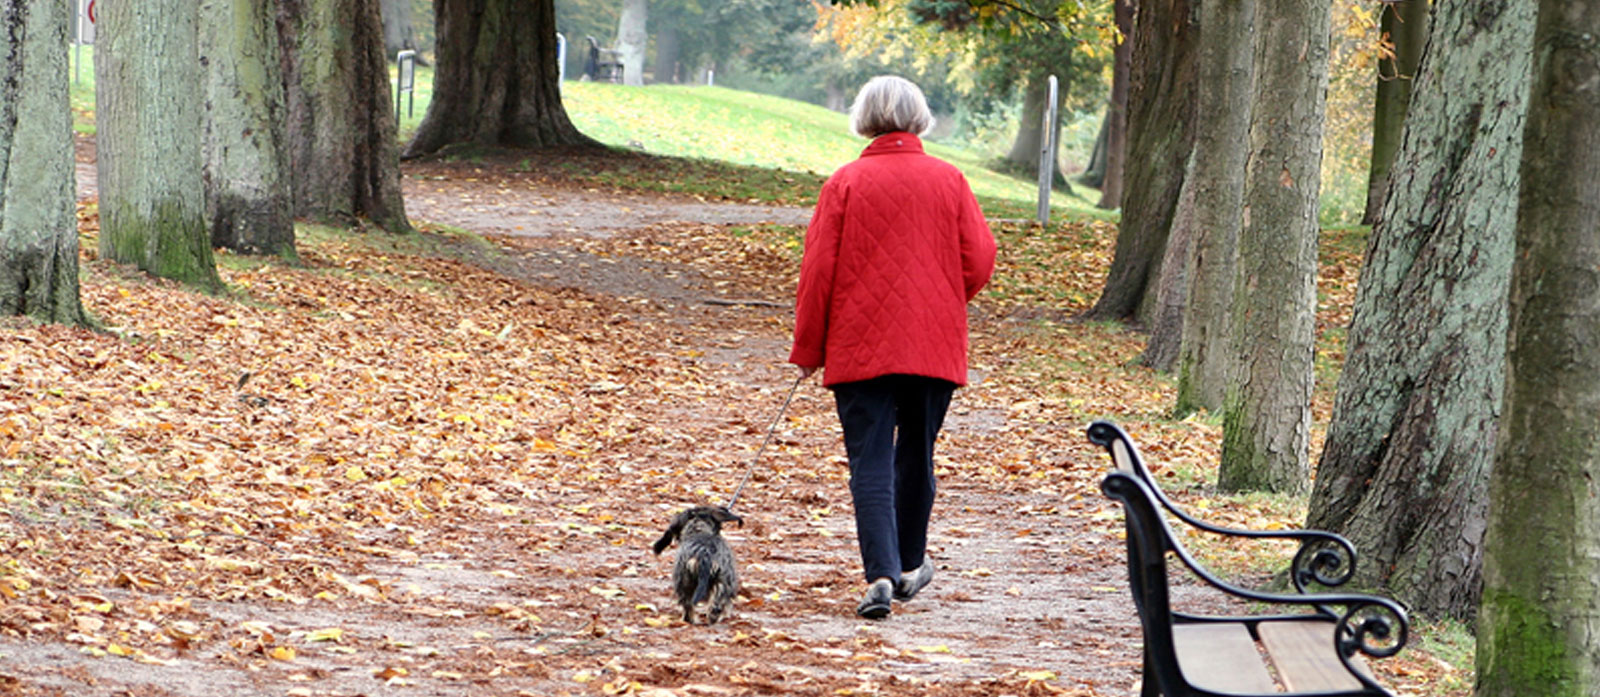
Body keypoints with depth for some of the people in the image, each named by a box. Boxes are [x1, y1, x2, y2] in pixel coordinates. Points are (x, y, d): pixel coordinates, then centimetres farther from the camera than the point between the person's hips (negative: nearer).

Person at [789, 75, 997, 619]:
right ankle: (910, 565, 30)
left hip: (860, 347, -2)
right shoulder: (949, 181, 0)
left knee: (870, 463, -4)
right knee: (916, 456, 18)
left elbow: (818, 271, -4)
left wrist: (808, 350, 5)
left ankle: (881, 573, -19)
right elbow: (979, 263, 2)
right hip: (935, 345, 2)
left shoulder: (845, 183, -5)